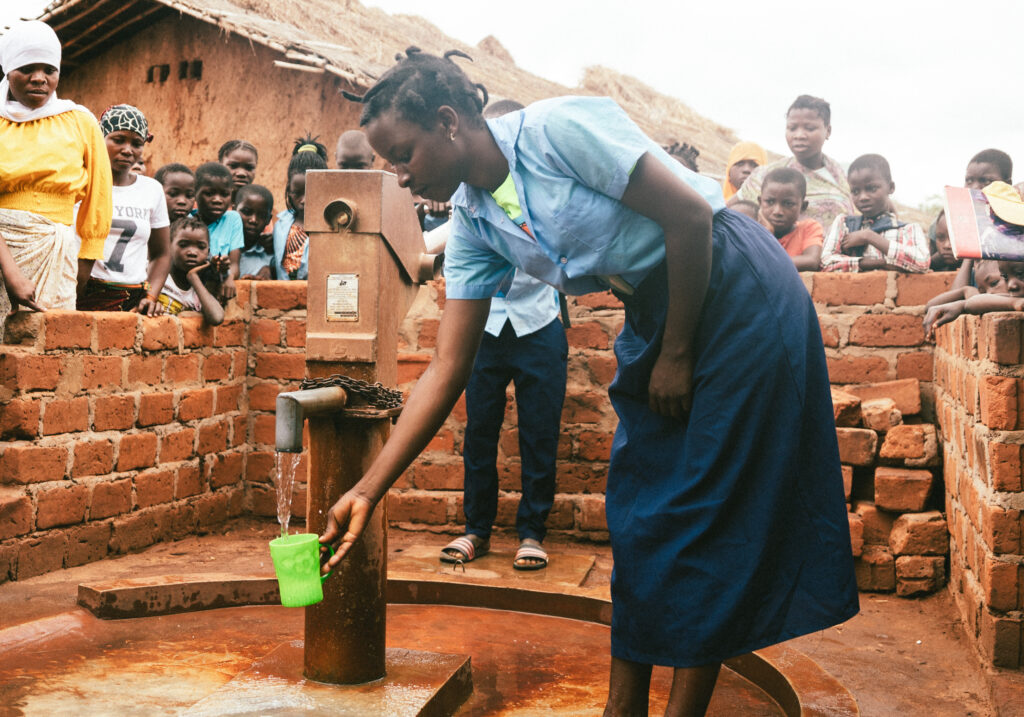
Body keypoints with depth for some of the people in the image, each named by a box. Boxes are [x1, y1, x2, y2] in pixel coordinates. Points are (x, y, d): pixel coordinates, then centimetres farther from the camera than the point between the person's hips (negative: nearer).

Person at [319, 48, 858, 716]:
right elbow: (448, 367, -2)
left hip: (738, 291, -7)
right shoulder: (472, 227, 0)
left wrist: (676, 354, -14)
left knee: (709, 512, -4)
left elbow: (689, 215, -21)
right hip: (655, 309, 7)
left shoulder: (559, 128, -22)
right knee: (639, 514, 7)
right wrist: (368, 490, -6)